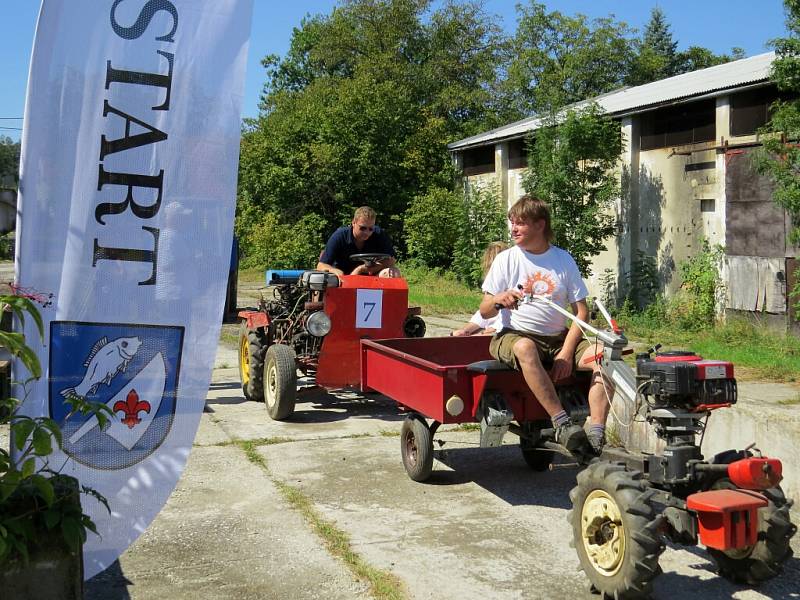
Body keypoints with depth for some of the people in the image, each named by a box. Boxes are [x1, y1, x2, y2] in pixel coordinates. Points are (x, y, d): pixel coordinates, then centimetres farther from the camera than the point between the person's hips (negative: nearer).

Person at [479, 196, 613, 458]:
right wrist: (498, 300, -24)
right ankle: (562, 423, -36)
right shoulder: (506, 259, 4)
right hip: (513, 336, -3)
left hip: (558, 338, 3)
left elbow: (581, 311, 5)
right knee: (525, 348, -39)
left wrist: (567, 352, -9)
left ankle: (596, 436, -27)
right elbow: (484, 312, 1)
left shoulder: (563, 259, 8)